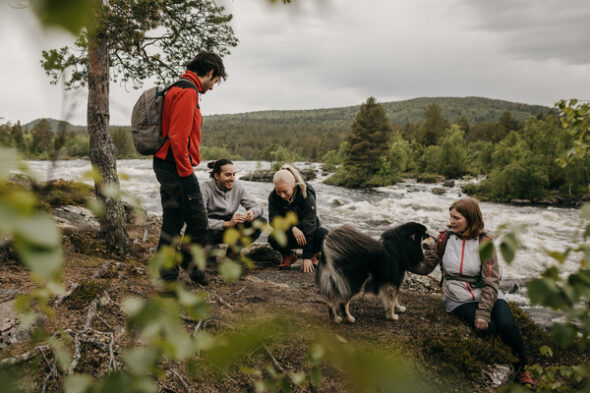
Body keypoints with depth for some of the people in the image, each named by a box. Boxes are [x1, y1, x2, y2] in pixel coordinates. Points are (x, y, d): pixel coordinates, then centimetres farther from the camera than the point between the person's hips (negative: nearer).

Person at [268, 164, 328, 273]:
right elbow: (274, 219, -17)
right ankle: (288, 256, 2)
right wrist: (292, 228, -38)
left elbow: (309, 224, -25)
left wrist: (307, 257, -30)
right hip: (288, 236, 1)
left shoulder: (307, 195, -21)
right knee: (273, 238, -32)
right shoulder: (273, 197, -12)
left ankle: (312, 255, 1)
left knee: (324, 234, -34)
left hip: (308, 233, -1)